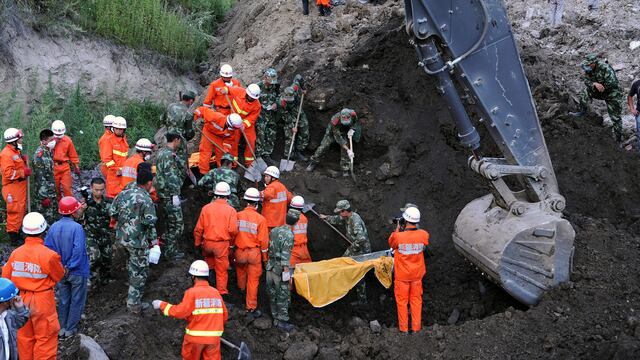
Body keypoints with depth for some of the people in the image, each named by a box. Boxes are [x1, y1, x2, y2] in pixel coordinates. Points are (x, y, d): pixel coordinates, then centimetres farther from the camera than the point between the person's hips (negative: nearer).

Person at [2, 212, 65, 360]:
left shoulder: (16, 253, -8)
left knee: (24, 335, 18)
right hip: (42, 300, -5)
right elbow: (59, 276, -7)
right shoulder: (49, 255, -21)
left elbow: (6, 276, 0)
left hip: (21, 299, 5)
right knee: (45, 337, 7)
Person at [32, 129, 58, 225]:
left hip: (51, 191, 9)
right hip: (43, 193, -9)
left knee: (54, 217, 16)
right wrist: (44, 197, -22)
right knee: (47, 218, -3)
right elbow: (40, 178, -22)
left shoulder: (48, 152, 6)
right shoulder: (39, 155, -21)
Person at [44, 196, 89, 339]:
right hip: (77, 272, -5)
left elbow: (47, 247, -5)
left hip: (60, 272, 5)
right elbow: (78, 250, -31)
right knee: (76, 301, 13)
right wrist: (70, 267, -19)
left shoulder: (54, 227, -6)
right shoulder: (77, 227, -23)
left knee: (63, 300, 20)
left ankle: (61, 329, 28)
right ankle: (70, 329, 21)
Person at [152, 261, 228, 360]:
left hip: (196, 336, -3)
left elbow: (180, 312, -15)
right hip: (214, 337, 4)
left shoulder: (192, 292, -13)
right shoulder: (216, 292, 1)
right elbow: (224, 316, 3)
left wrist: (162, 305, -4)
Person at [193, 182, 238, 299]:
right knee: (222, 270, 9)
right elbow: (233, 230, -14)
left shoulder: (206, 208, -1)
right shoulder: (231, 210, -7)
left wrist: (197, 244, 12)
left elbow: (198, 229, 1)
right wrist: (231, 242, 5)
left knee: (209, 261, 31)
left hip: (207, 242, 2)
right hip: (223, 244, -2)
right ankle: (221, 292, 14)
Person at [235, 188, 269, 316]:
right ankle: (251, 307, 7)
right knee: (253, 280, 4)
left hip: (240, 251, 3)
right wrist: (264, 257, 2)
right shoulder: (261, 219, -14)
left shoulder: (238, 215, -8)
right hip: (254, 252, -3)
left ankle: (242, 288, 58)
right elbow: (263, 240, -11)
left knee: (241, 270, 31)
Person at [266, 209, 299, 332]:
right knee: (283, 296, 3)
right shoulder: (289, 235, -19)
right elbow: (285, 256, -21)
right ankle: (282, 321, 8)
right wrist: (286, 272, -17)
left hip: (270, 266, 8)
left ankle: (275, 316, 27)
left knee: (272, 293, 16)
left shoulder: (274, 230, 6)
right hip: (280, 269, -8)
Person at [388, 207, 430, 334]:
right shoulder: (423, 235, -18)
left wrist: (398, 229, -1)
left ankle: (403, 328, 22)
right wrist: (407, 230, 2)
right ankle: (416, 327, 26)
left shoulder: (398, 236, -25)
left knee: (402, 300, 14)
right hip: (417, 274, 2)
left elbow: (391, 244, -2)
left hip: (402, 275, -2)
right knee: (416, 299, 18)